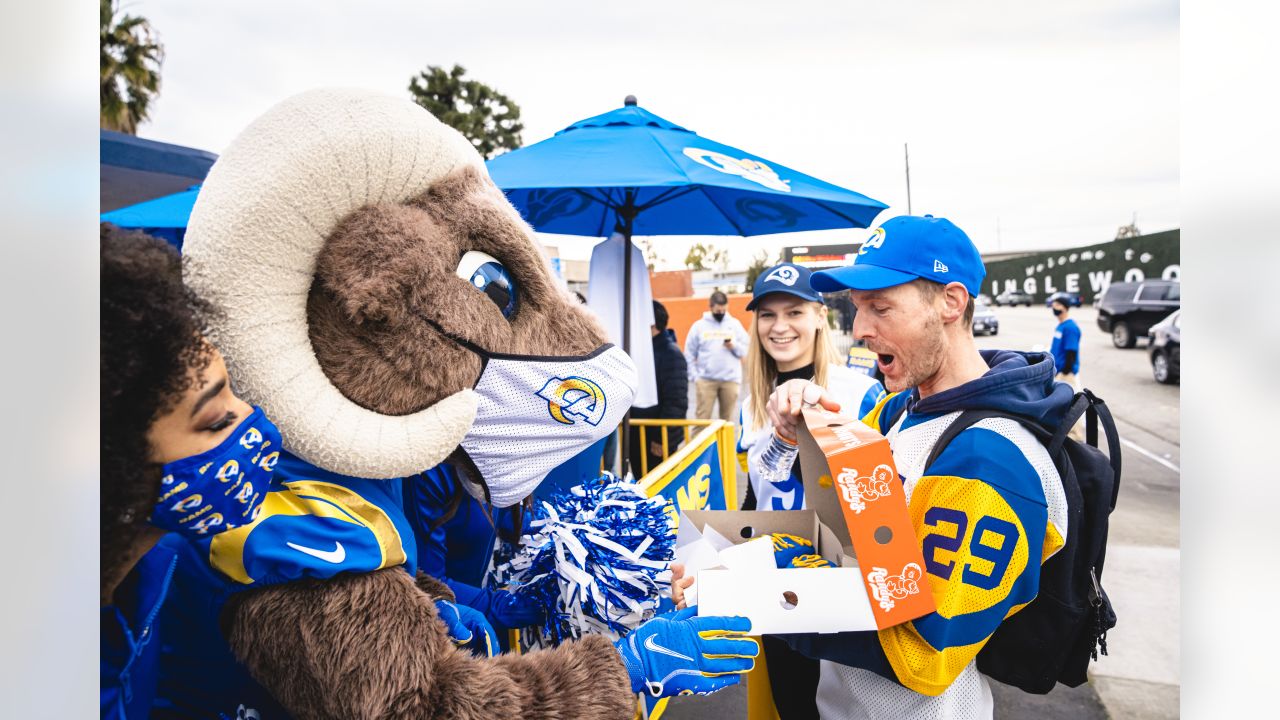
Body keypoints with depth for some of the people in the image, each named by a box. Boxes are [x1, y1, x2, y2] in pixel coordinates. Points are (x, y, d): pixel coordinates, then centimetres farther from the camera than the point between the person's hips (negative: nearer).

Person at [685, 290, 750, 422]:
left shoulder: (735, 324, 6)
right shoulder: (699, 326, 3)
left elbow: (746, 350, 5)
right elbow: (689, 354, 4)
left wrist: (734, 346, -14)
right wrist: (694, 376, -4)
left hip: (731, 379, 1)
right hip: (706, 379, -1)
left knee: (728, 418, 7)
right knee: (703, 417, -2)